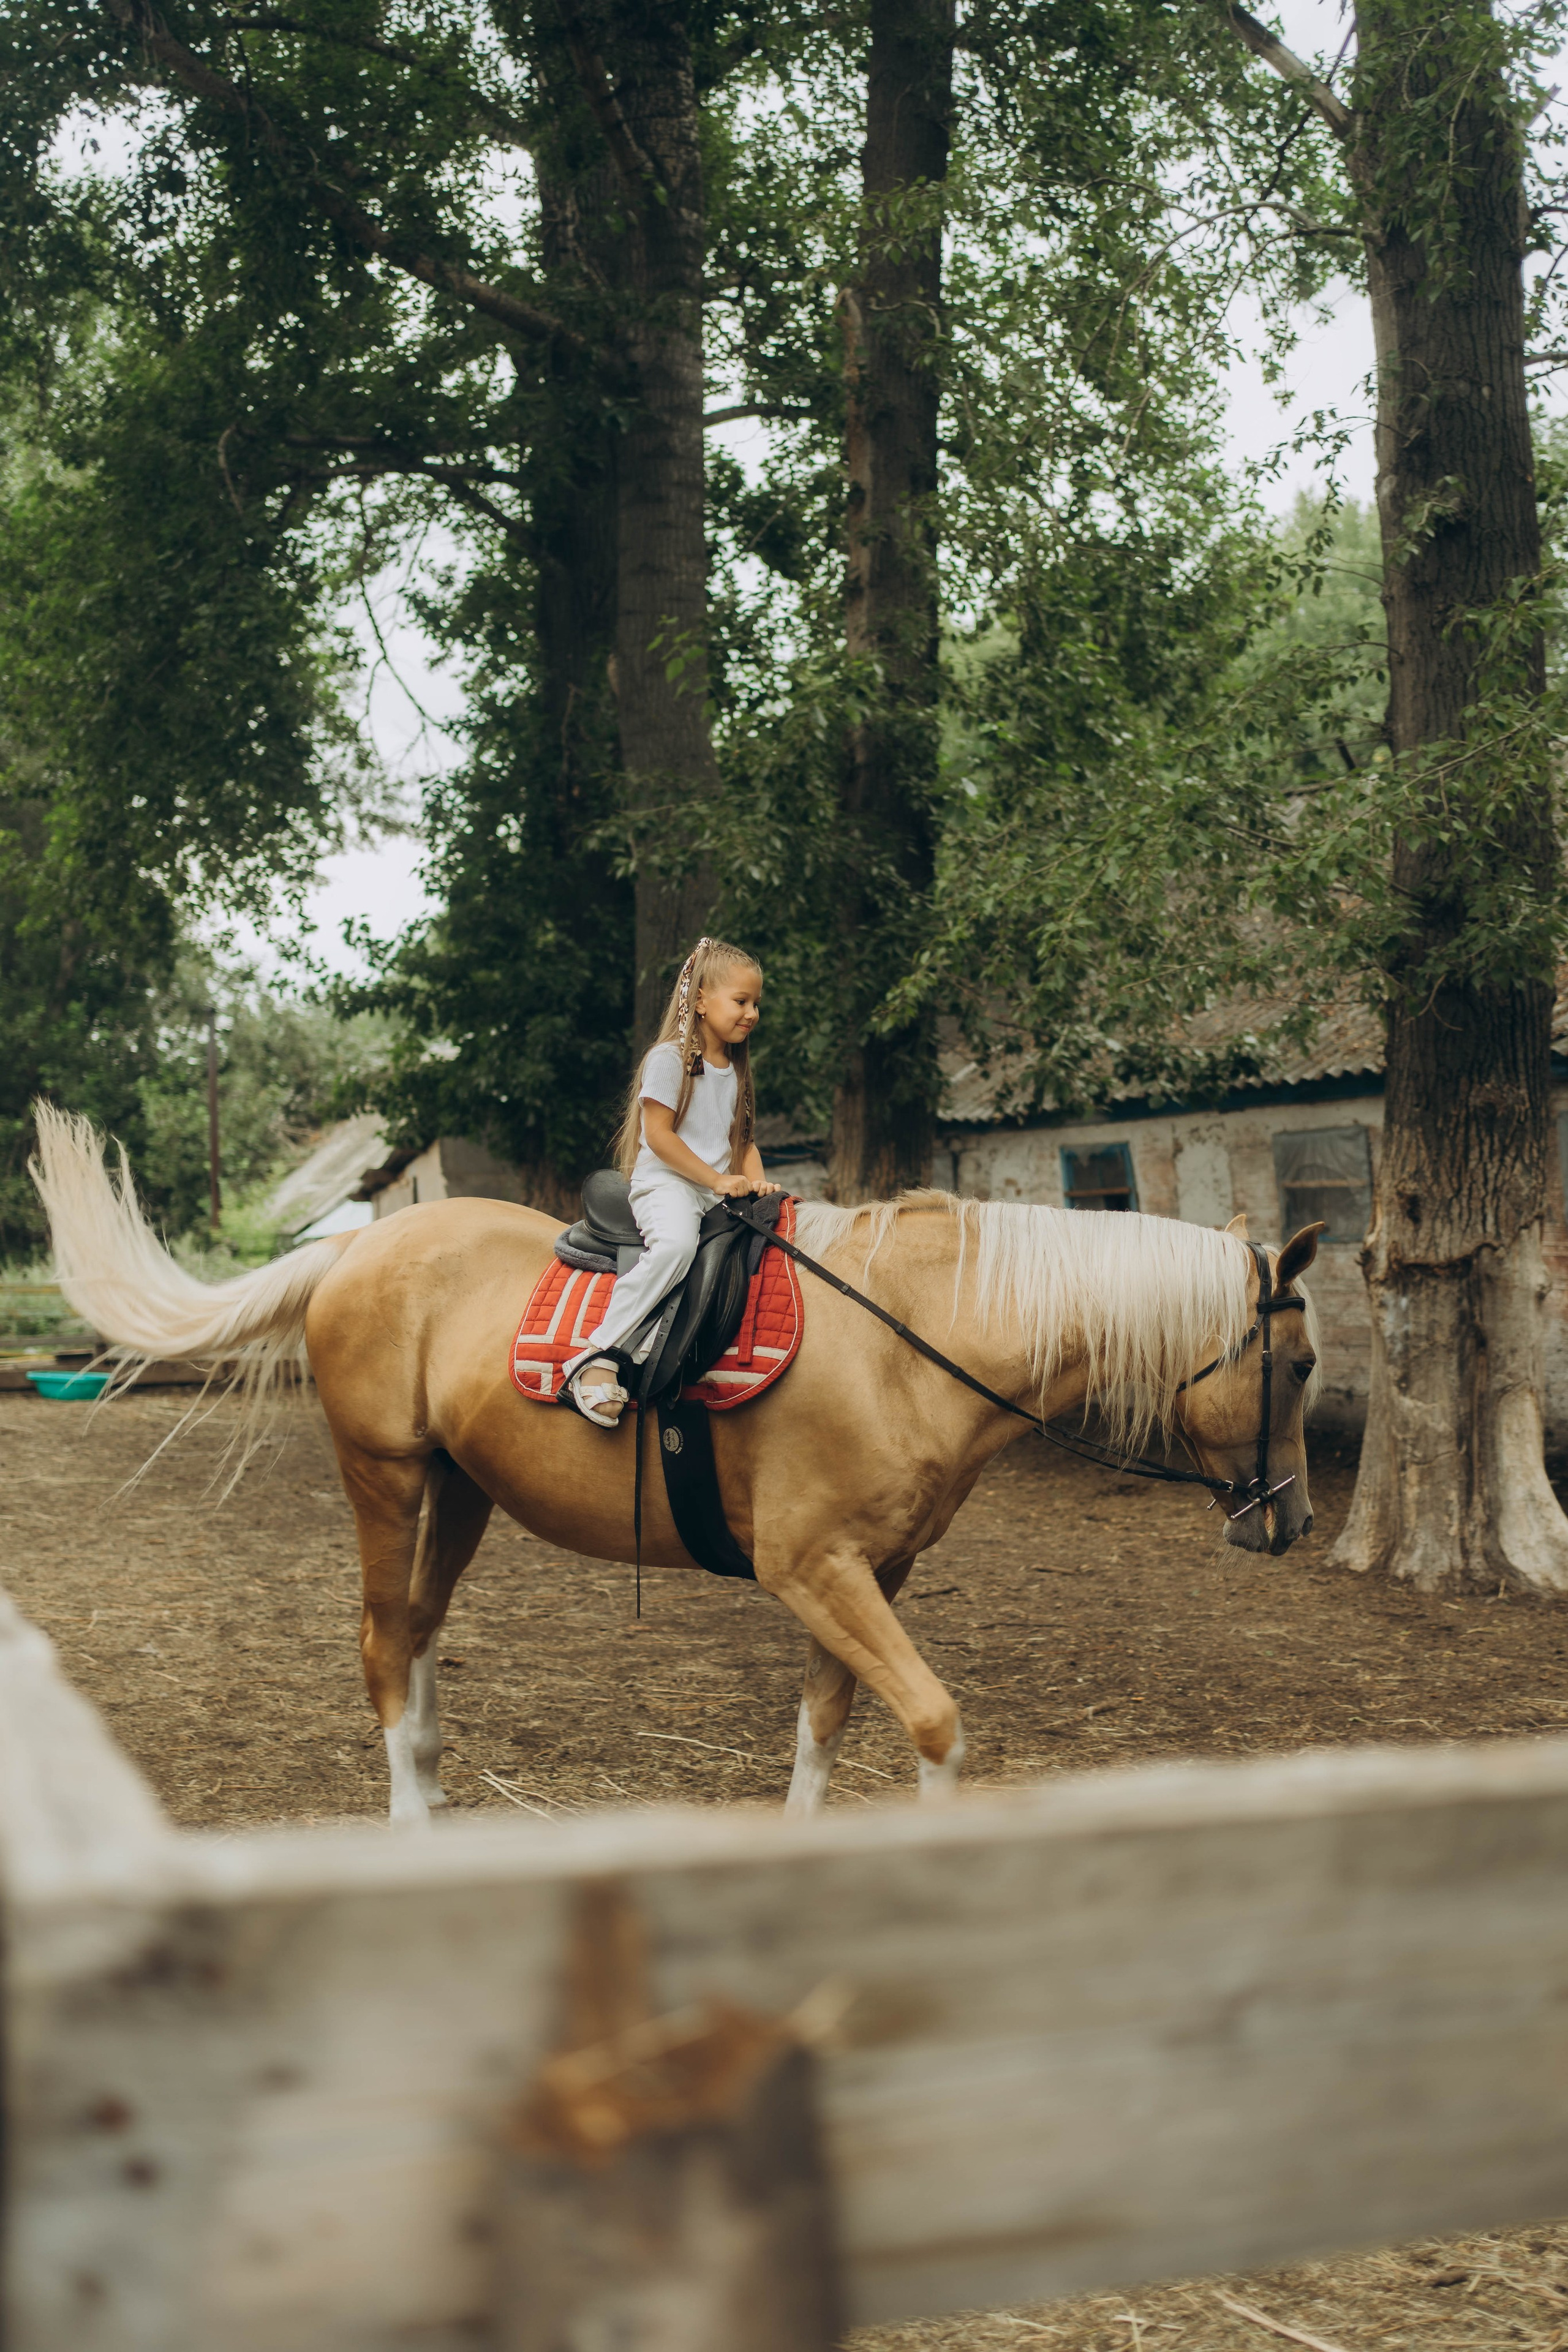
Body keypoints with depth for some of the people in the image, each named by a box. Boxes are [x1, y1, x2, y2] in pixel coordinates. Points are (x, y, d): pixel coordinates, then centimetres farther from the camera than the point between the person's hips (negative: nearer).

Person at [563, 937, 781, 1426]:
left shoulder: (737, 1070, 20)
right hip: (664, 1183, -8)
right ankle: (599, 1355, -37)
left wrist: (756, 1183, 0)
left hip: (719, 1194, 8)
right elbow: (659, 1134, -11)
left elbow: (743, 1138, 21)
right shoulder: (669, 1059, -4)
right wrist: (716, 1180, -14)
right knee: (675, 1243, -37)